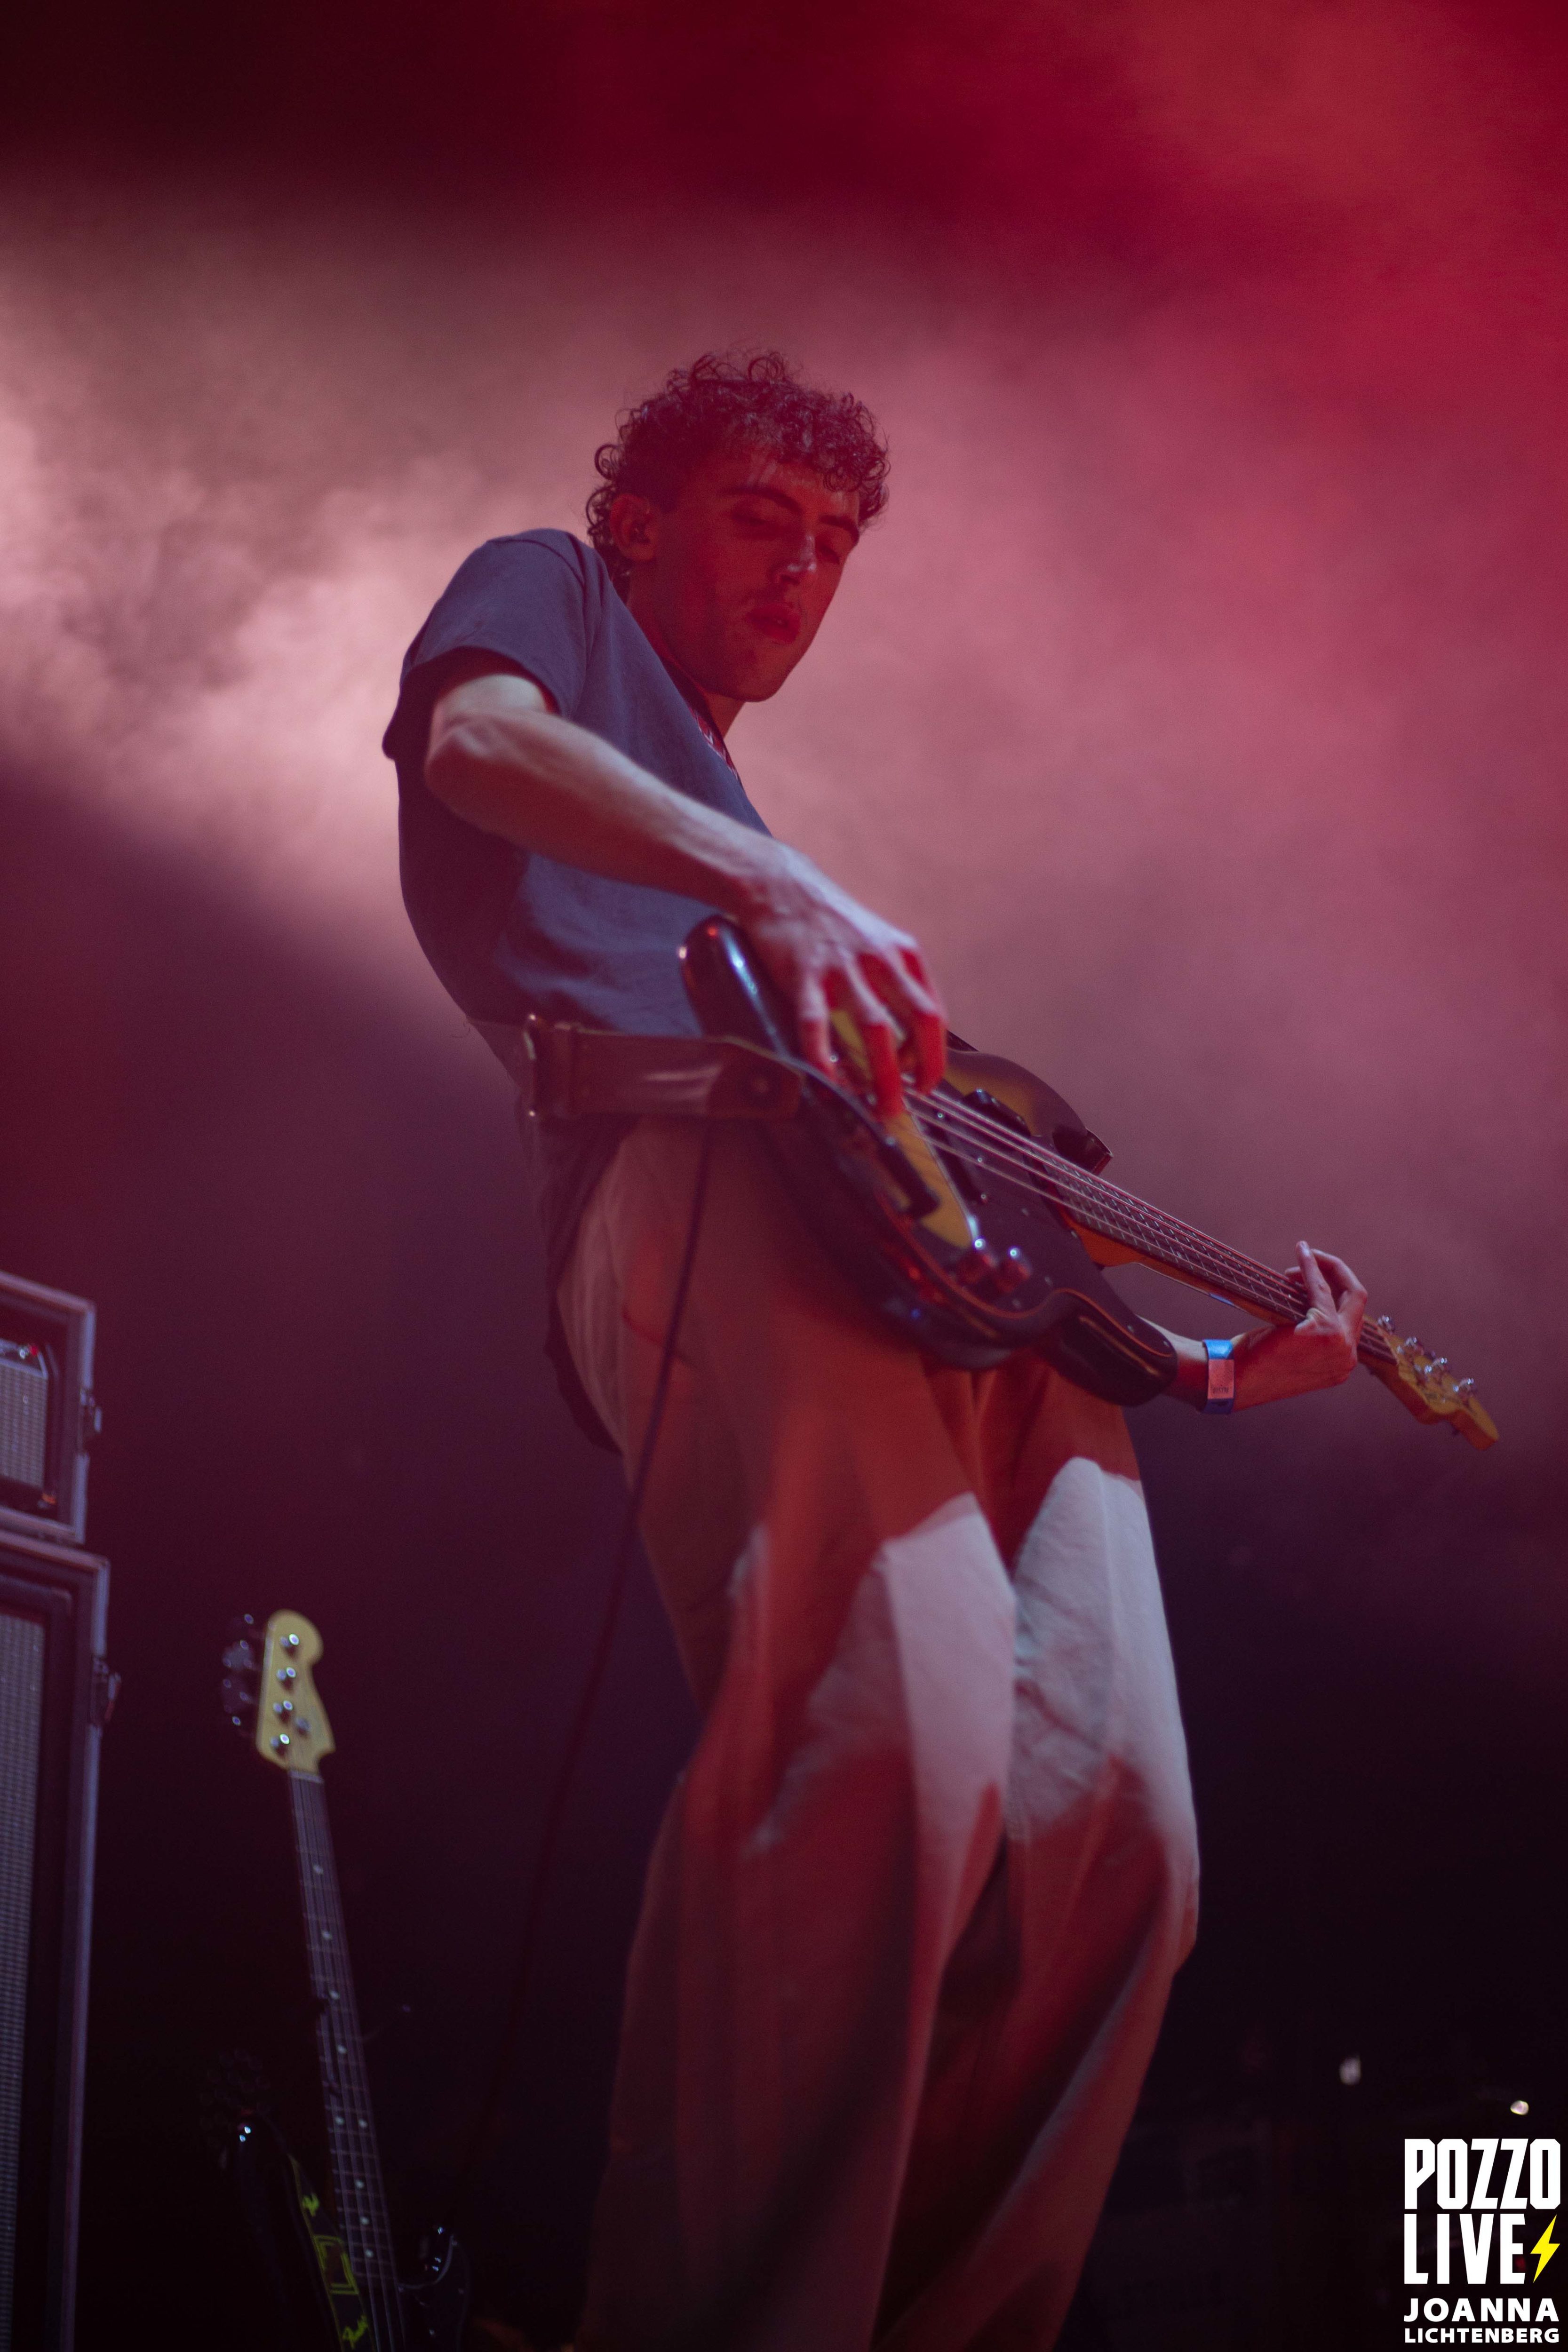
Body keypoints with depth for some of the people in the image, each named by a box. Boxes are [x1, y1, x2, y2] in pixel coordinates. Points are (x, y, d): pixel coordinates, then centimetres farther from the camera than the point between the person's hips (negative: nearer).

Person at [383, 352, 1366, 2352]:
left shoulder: (738, 834, 44)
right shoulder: (551, 593, 26)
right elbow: (468, 734, -1)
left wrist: (1223, 1362, 26)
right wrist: (774, 888, -16)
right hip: (712, 1181, -8)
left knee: (1109, 1831, -8)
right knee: (885, 1755, -27)